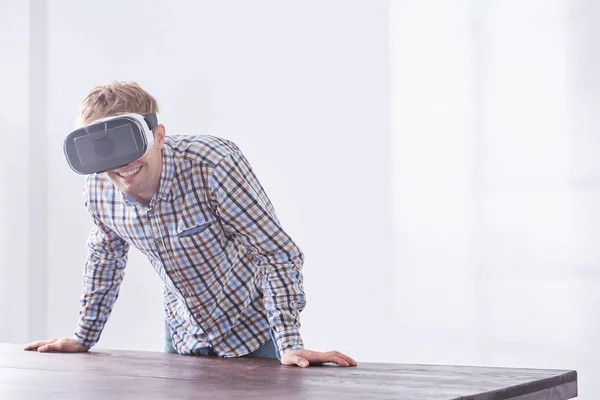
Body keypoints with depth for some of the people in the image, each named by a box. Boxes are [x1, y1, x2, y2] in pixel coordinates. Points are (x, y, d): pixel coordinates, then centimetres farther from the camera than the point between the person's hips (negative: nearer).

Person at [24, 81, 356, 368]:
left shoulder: (213, 163, -31)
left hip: (253, 331, -4)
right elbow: (105, 257, 8)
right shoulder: (98, 189, -14)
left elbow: (279, 253, -27)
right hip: (185, 339, 5)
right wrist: (83, 338, 14)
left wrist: (290, 346, -32)